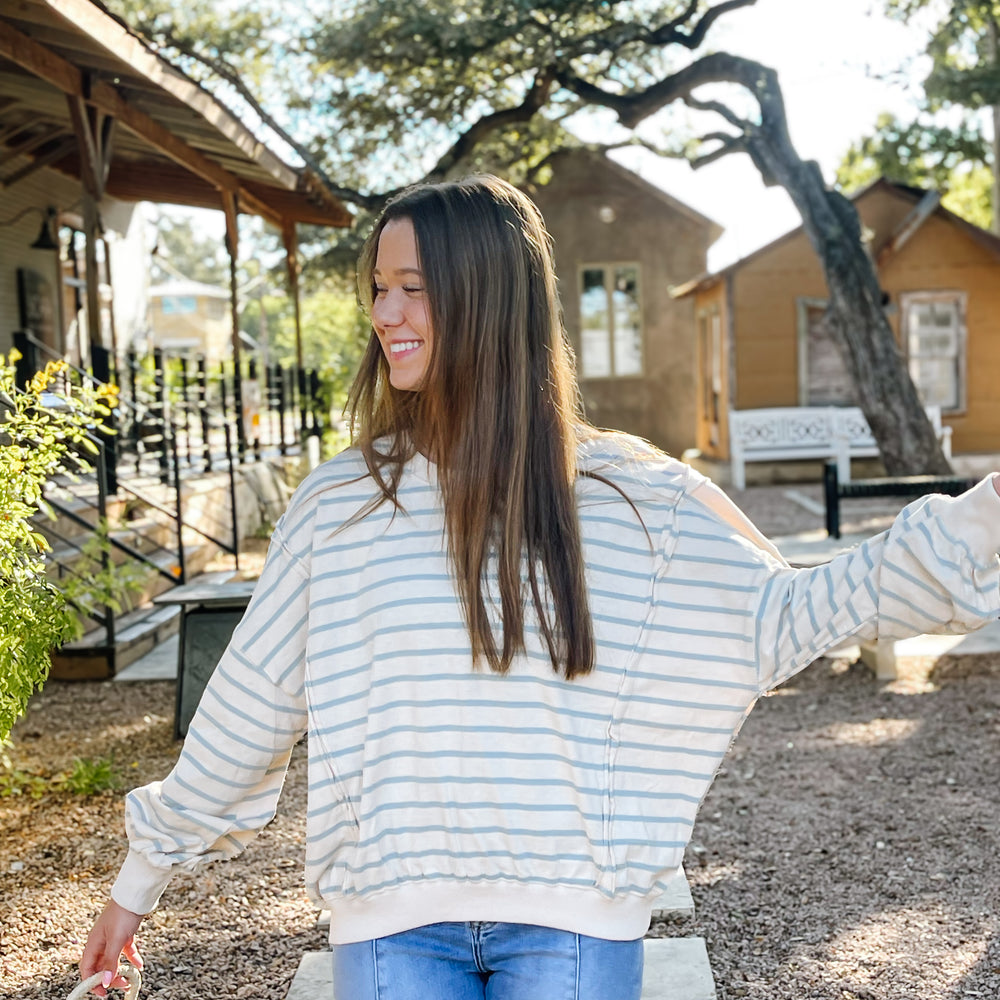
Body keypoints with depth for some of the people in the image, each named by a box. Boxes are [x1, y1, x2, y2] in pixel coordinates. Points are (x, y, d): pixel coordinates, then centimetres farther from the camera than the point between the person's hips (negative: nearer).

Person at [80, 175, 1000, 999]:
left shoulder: (630, 494, 0)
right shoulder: (337, 506, 1)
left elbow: (783, 617, 3)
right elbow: (246, 711, 8)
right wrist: (143, 877, 15)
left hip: (572, 920, 0)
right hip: (390, 921, 1)